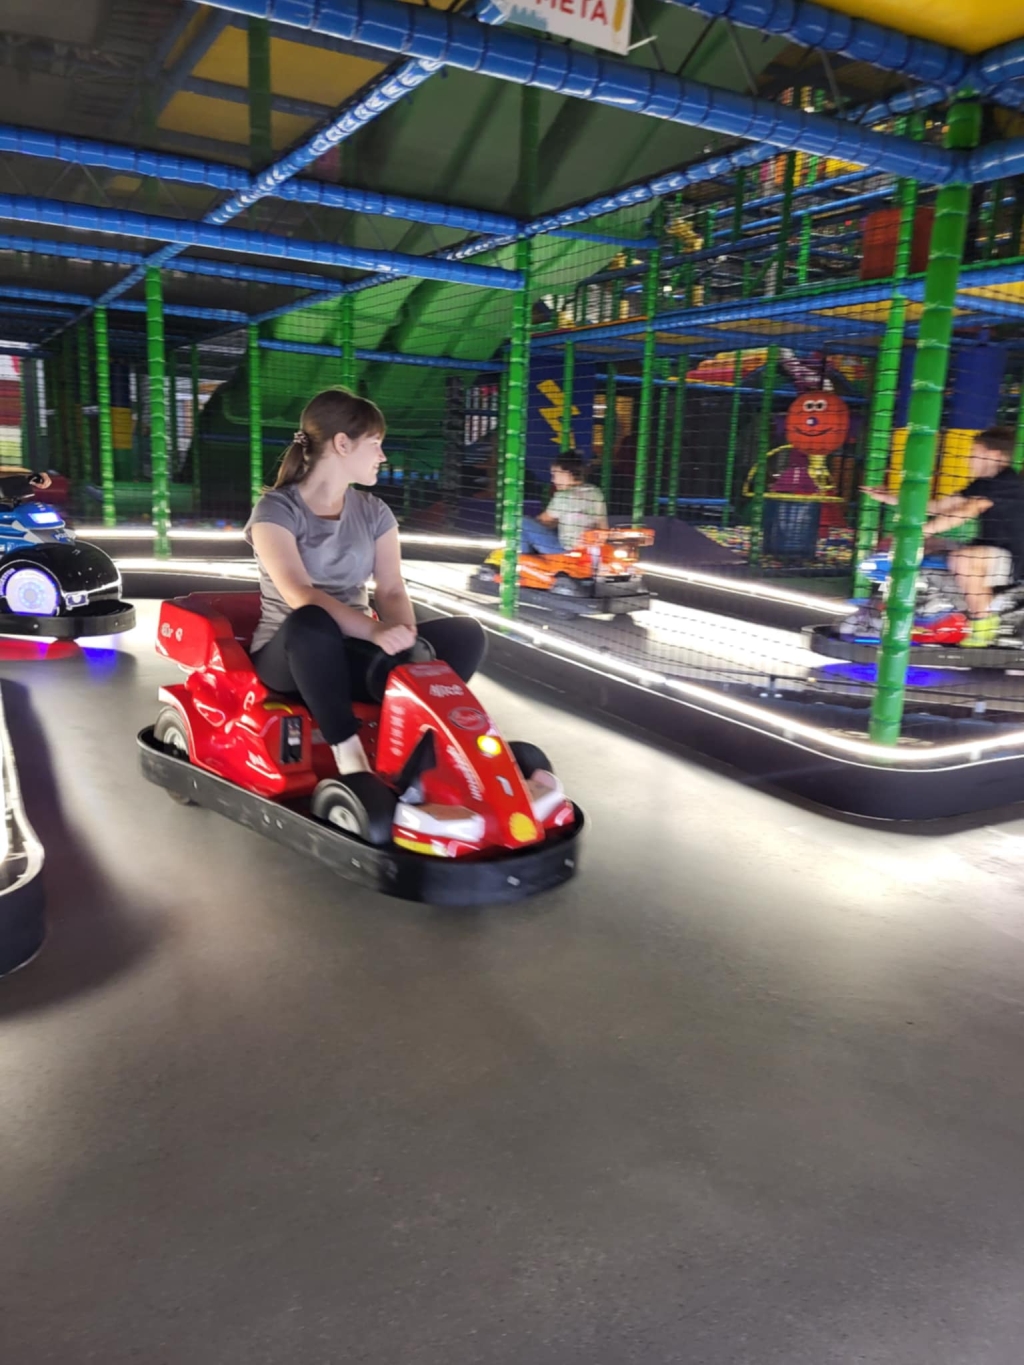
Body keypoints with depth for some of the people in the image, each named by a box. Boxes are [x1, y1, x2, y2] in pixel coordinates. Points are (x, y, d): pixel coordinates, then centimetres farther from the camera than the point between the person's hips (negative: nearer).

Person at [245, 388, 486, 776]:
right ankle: (349, 758, -35)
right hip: (289, 652, -4)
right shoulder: (276, 509, -9)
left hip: (351, 651, 5)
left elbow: (391, 590, -4)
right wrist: (375, 631, -40)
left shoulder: (374, 512, 8)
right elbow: (300, 596, -25)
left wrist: (404, 634, -27)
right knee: (310, 623, -41)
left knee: (465, 634, -17)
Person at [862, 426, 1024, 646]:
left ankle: (983, 624, -21)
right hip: (990, 552, 10)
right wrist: (890, 499, 9)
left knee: (961, 558, -38)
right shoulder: (984, 484, 13)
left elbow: (965, 512, -30)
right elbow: (939, 507, 13)